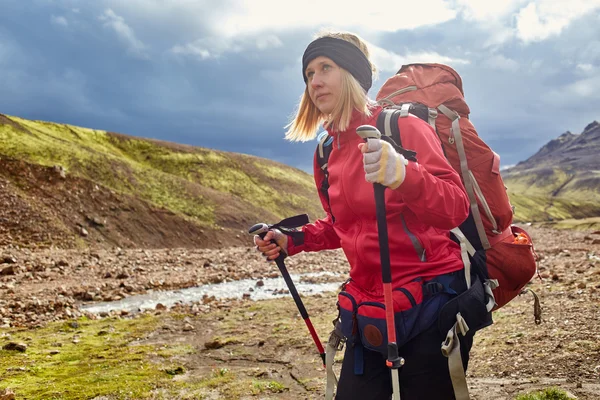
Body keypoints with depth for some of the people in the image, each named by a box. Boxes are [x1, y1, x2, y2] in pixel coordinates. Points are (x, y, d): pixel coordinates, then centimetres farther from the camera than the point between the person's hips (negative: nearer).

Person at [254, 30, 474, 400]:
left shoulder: (401, 126, -12)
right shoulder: (327, 154, 7)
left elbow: (456, 209, -21)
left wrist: (404, 175, -39)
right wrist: (292, 240, 8)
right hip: (370, 311, 6)